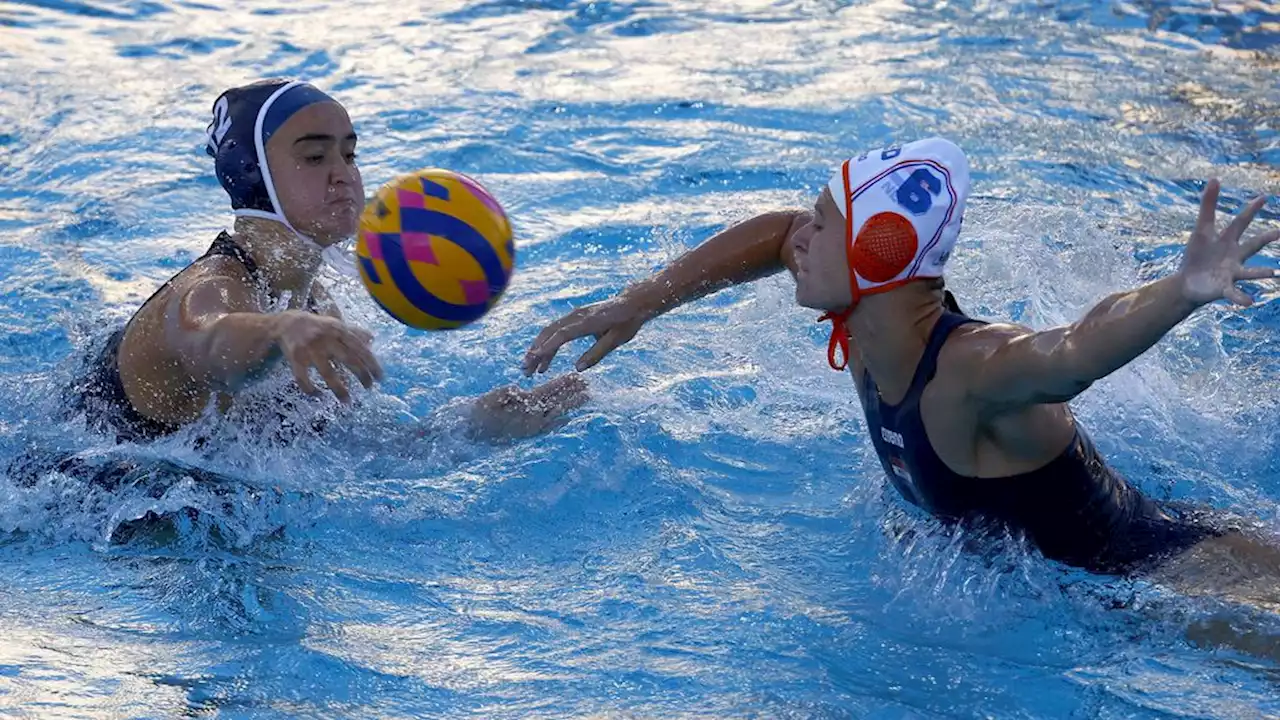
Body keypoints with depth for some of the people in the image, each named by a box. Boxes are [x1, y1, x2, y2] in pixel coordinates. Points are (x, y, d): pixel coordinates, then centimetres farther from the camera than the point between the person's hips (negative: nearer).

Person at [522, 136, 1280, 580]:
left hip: (1166, 574, -8)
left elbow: (1075, 353, -54)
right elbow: (775, 236, 8)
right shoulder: (871, 310, -10)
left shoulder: (970, 369, -34)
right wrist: (636, 305, 10)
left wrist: (1187, 290, -73)